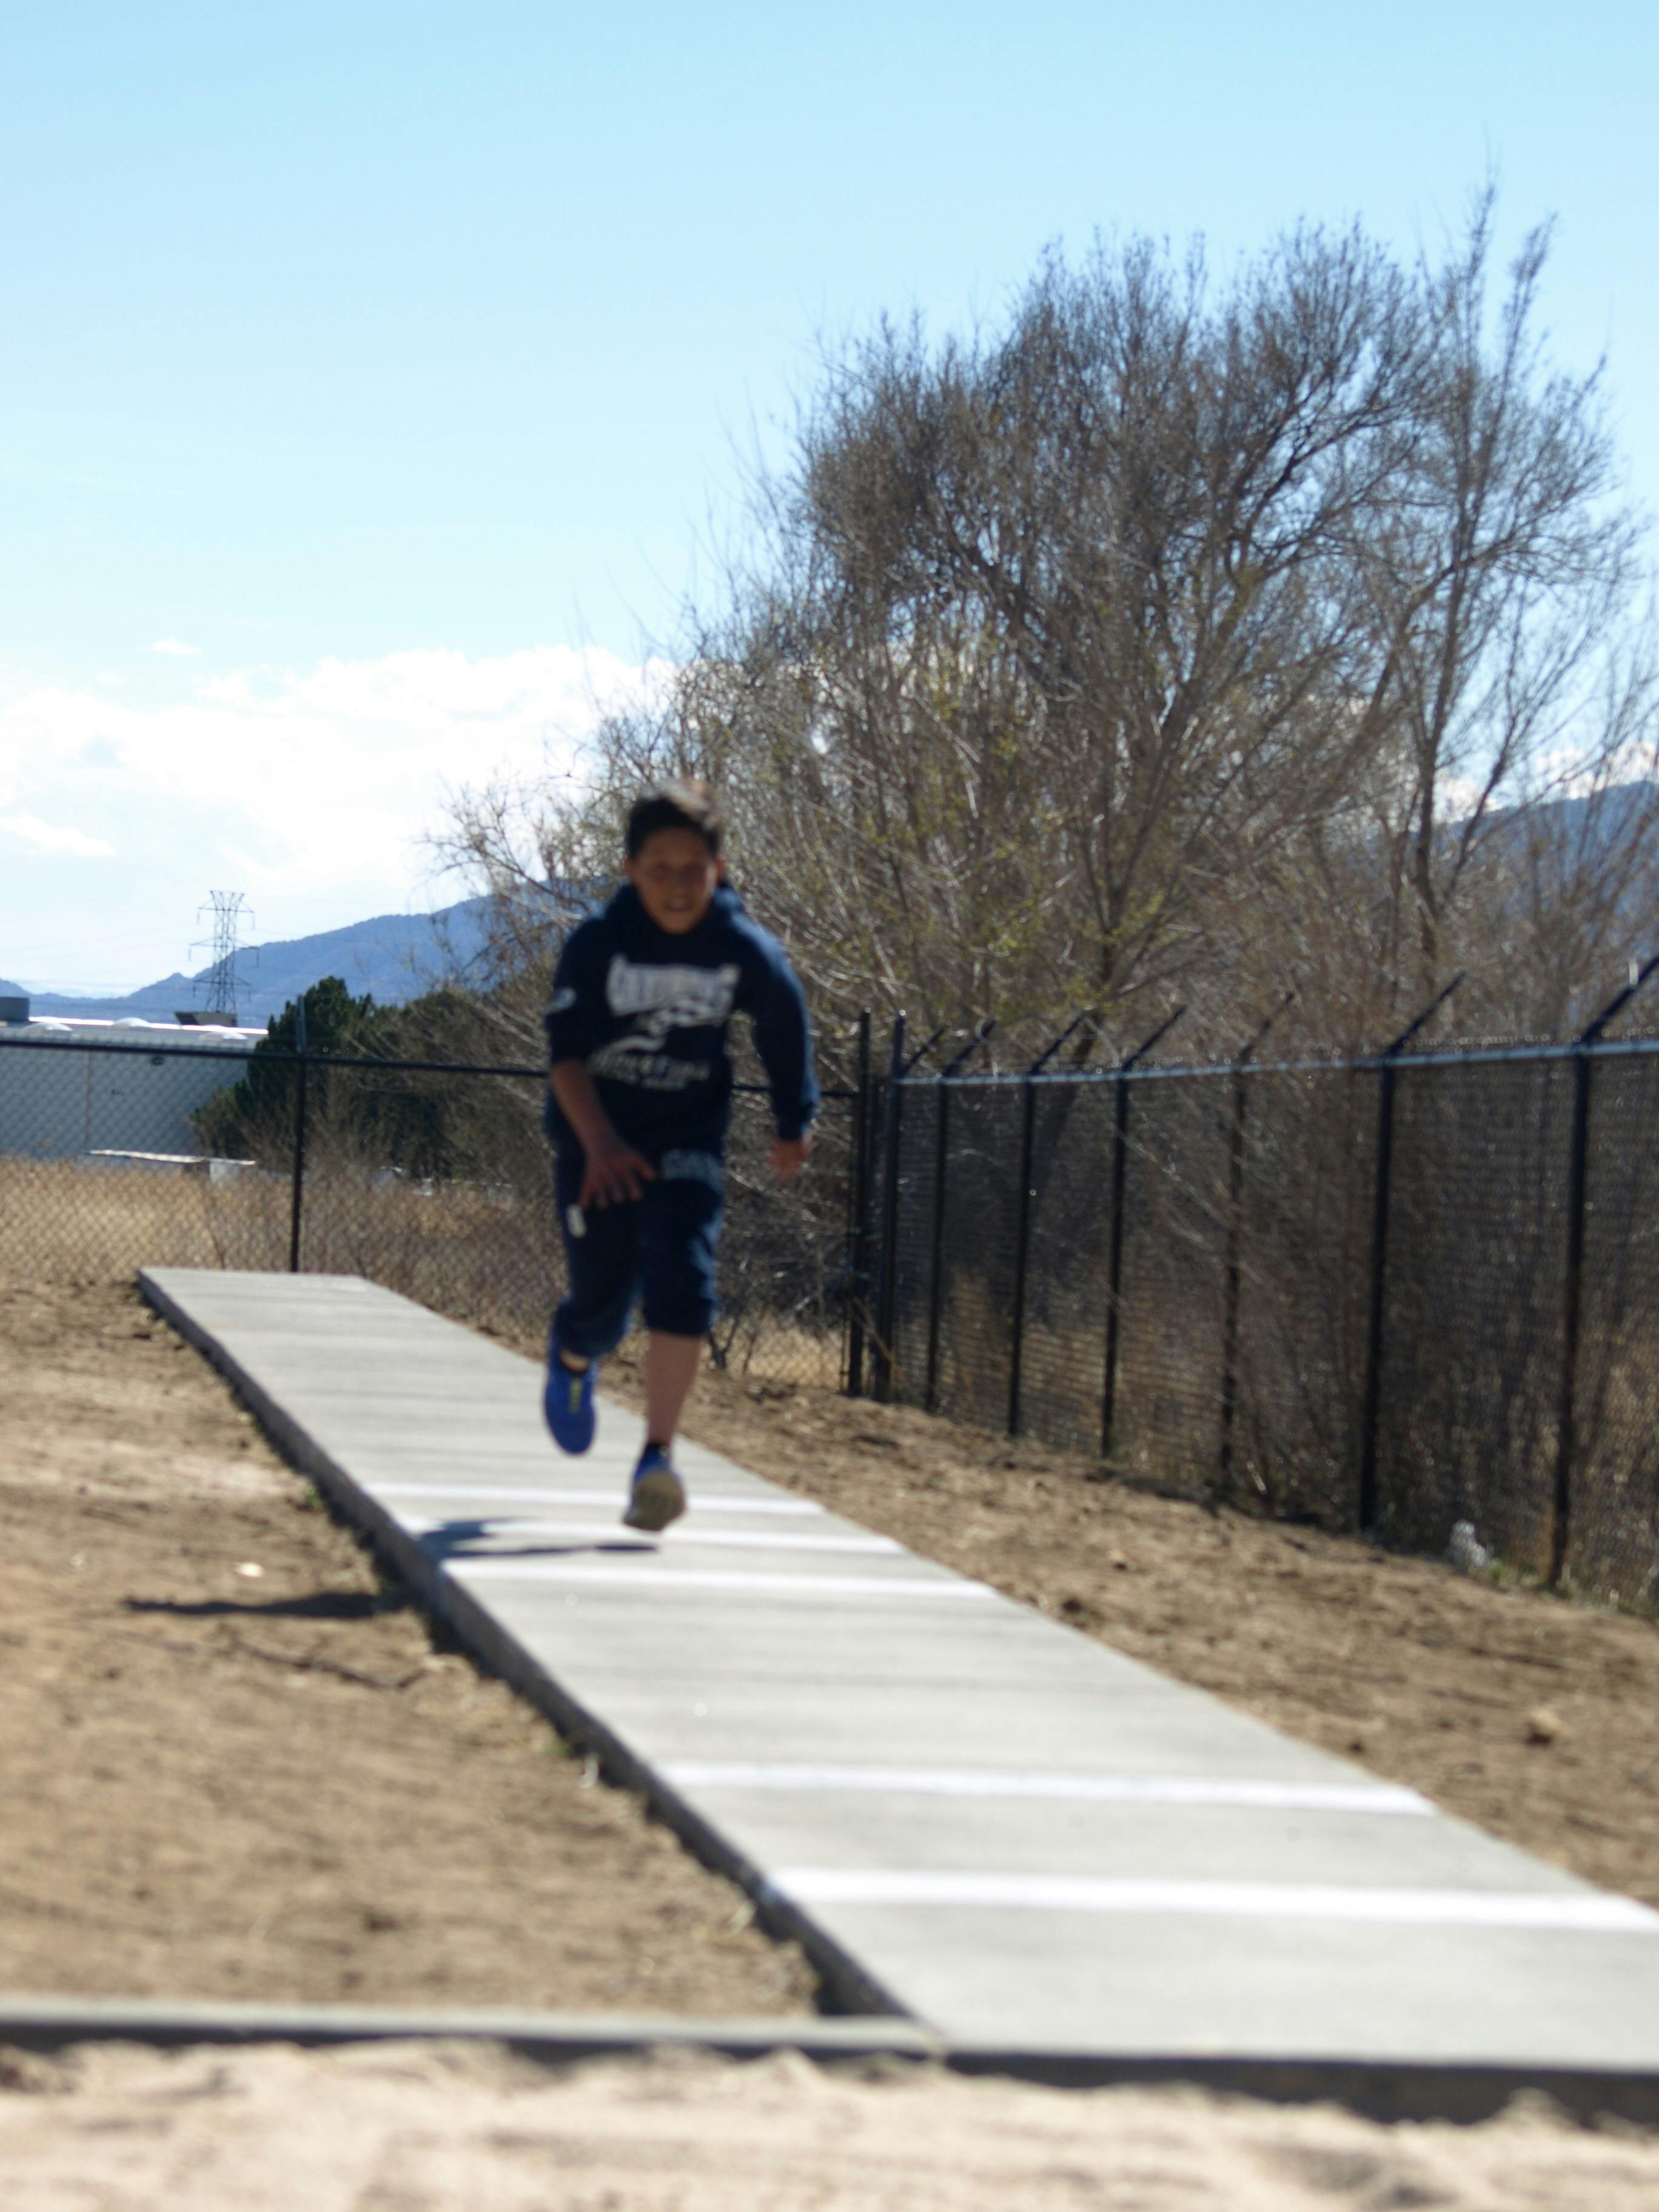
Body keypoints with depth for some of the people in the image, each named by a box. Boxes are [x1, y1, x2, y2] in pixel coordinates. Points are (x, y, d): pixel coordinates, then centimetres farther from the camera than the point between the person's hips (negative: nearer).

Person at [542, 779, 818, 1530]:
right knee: (604, 1294, 5)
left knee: (681, 1283, -19)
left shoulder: (744, 950, -11)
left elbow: (784, 1026, 8)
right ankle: (574, 1356, 44)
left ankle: (657, 1458, -19)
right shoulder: (598, 942, -16)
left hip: (688, 1138, 1)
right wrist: (600, 1142, -33)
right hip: (597, 1137, -1)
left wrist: (794, 1123, 19)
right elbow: (565, 1051, -19)